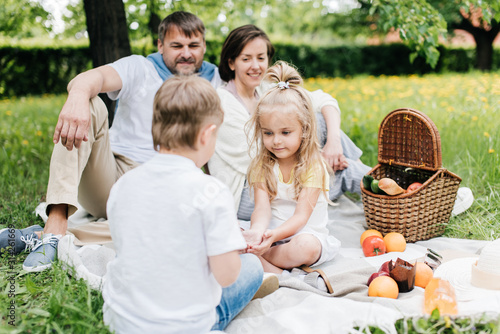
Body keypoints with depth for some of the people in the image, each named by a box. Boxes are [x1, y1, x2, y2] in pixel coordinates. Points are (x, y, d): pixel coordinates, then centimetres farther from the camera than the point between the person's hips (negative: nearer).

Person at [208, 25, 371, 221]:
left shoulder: (267, 91, 5)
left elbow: (324, 101, 2)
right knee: (339, 176, -20)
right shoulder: (222, 103, -16)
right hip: (243, 196, -7)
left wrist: (333, 139, -18)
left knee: (317, 119, -7)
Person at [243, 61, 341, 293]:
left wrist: (273, 236, -35)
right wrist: (257, 232, -35)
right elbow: (262, 208, -10)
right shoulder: (262, 166, 3)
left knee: (305, 247, -37)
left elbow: (301, 216, -17)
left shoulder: (313, 166, -9)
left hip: (305, 233, -4)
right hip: (269, 233, 4)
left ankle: (256, 256, -18)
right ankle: (284, 277, -30)